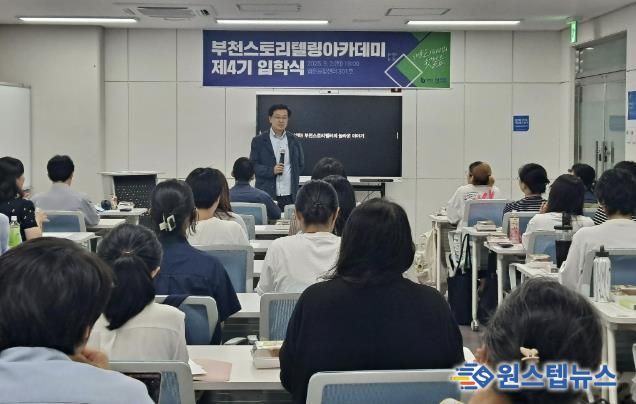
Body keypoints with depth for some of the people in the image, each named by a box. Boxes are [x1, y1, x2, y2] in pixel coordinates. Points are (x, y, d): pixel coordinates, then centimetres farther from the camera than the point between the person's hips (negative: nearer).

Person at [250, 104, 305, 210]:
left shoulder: (294, 140, 12)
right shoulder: (258, 141, 4)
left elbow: (301, 165, 19)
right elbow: (253, 165, -1)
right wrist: (271, 170, -14)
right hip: (267, 194, -2)